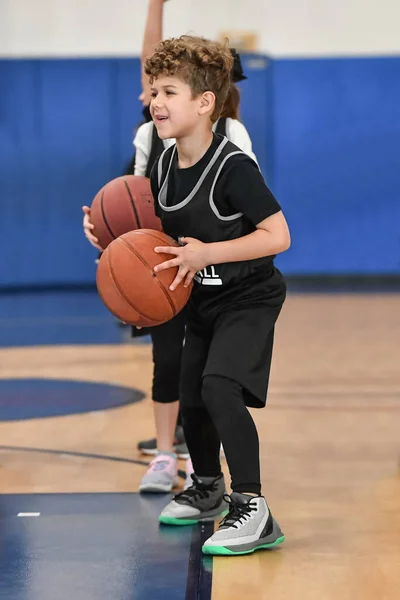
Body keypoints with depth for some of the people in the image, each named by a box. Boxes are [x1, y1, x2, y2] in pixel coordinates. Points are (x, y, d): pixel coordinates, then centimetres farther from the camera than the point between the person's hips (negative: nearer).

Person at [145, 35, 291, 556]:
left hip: (249, 299, -8)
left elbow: (278, 236, -28)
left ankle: (253, 509, -20)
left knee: (220, 387, -26)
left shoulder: (233, 167, -25)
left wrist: (207, 253, -30)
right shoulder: (163, 167, -1)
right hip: (202, 302, 8)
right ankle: (207, 491, 43)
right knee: (191, 399, 17)